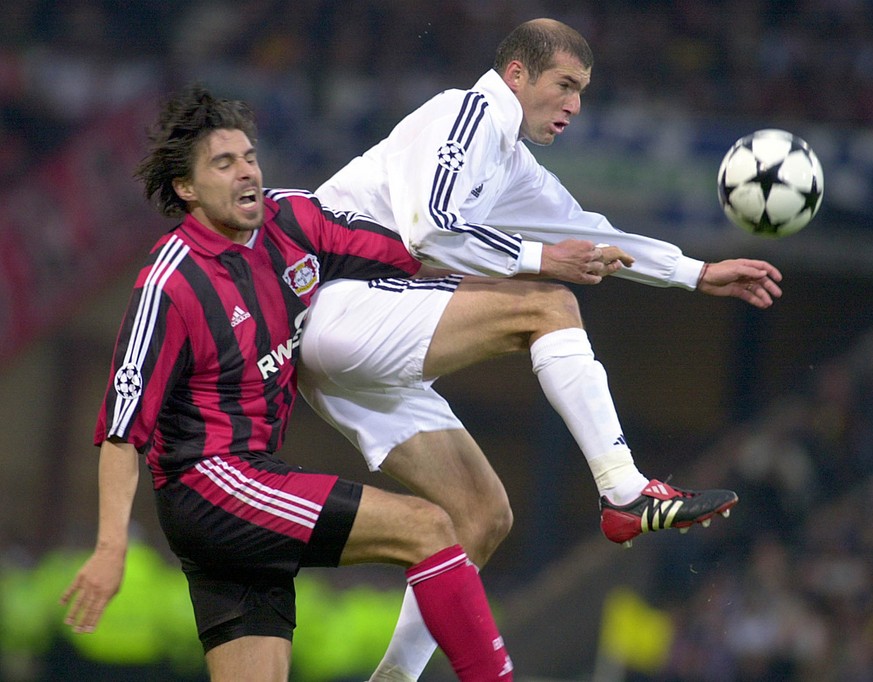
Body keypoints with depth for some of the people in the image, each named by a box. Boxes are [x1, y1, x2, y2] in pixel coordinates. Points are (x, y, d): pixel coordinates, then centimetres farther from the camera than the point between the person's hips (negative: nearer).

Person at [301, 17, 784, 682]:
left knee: (484, 515, 5)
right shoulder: (471, 112, -5)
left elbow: (591, 233, 32)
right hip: (343, 301, -10)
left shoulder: (514, 165, 23)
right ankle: (627, 494, -21)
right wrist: (539, 258, -15)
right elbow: (430, 228, -19)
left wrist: (699, 273, 30)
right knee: (546, 305, -18)